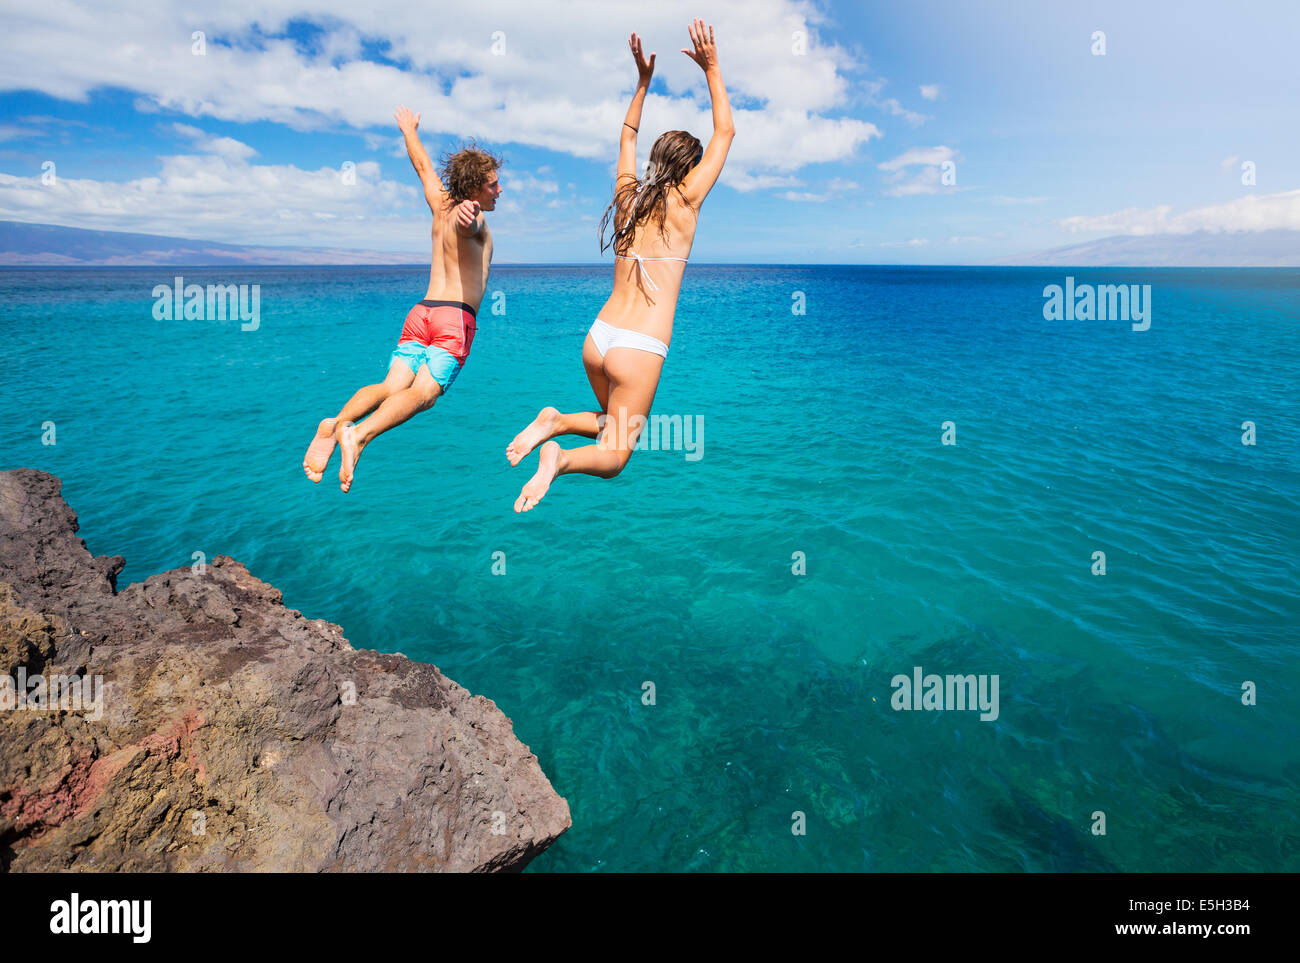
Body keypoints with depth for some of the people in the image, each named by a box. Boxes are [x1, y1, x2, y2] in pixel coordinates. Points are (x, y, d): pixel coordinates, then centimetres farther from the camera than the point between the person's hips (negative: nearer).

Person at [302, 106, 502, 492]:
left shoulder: (441, 205, 23)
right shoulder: (473, 219, 1)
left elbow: (423, 166, 41)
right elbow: (462, 226, -25)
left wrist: (410, 130, 58)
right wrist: (467, 213, -49)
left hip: (420, 312, 7)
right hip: (455, 317, -7)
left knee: (393, 386, -10)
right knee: (423, 392, -22)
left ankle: (336, 423, -33)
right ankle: (360, 434, -45)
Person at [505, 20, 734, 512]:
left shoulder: (627, 195, 11)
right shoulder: (684, 203, -3)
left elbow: (628, 136, 31)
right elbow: (725, 131, 9)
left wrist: (643, 80, 35)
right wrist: (711, 69, 15)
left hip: (597, 337, 6)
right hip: (640, 347, -6)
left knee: (614, 423, 28)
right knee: (615, 454, 6)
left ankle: (557, 422, 0)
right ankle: (563, 457, -25)